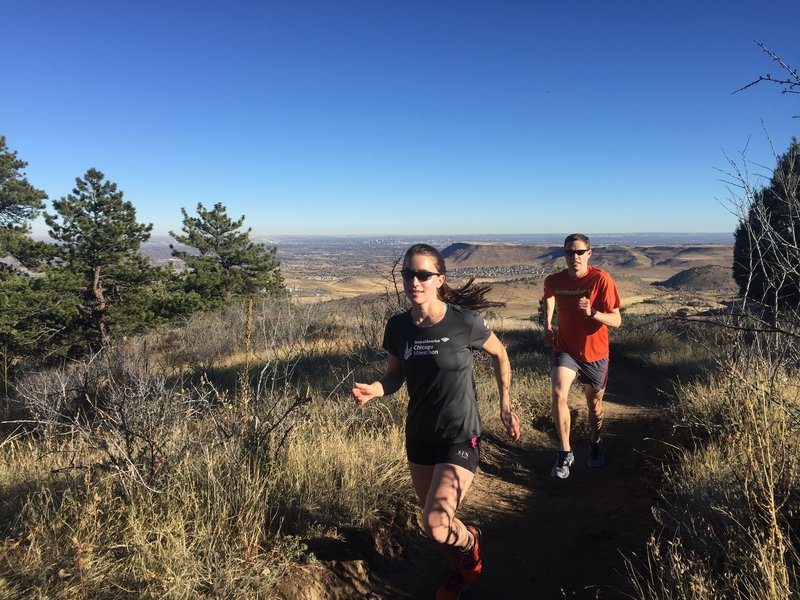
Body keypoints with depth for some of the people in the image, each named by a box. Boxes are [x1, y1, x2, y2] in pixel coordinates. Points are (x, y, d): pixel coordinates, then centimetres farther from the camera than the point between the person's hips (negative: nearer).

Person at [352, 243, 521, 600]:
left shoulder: (465, 322, -18)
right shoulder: (398, 327, -7)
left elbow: (499, 355, 0)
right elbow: (394, 376, 5)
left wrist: (506, 406, 1)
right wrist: (372, 390, -16)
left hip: (460, 437, -5)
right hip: (418, 436, 5)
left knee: (436, 525, -15)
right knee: (436, 521, 18)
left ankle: (470, 540, 22)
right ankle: (465, 566, 50)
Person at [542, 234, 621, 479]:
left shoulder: (601, 279, -18)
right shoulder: (553, 281, -8)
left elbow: (616, 320, -18)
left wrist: (592, 312, -36)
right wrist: (548, 326, 11)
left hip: (595, 353, -1)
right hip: (565, 349, 1)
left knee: (594, 404, 15)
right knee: (559, 395, -22)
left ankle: (595, 443, 45)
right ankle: (565, 453, -6)